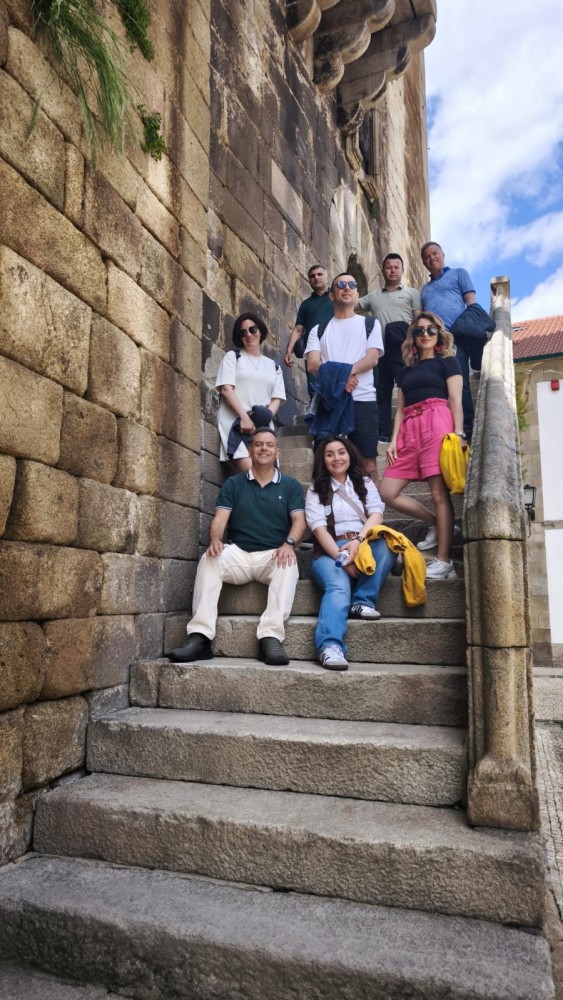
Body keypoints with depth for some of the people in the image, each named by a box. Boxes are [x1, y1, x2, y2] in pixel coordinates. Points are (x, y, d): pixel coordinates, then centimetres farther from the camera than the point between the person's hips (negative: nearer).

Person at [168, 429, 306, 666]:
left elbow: (299, 520, 0)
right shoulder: (233, 484, 12)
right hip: (238, 553, 1)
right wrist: (215, 540, -22)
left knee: (289, 566, -35)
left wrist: (289, 543, -22)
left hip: (273, 556, -1)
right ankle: (200, 637, -35)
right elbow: (220, 519, 1)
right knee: (209, 559, -29)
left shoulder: (291, 486, 11)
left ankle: (271, 637, -40)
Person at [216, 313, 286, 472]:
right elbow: (226, 389, -1)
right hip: (235, 421, -3)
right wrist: (244, 417, -14)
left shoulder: (274, 366, 21)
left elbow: (277, 399, 12)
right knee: (250, 470, -25)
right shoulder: (232, 356, 12)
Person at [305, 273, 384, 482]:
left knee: (368, 463, -2)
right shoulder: (319, 329, 17)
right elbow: (313, 365, 1)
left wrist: (348, 371, -20)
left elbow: (372, 358, -1)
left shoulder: (370, 324, 15)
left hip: (362, 400, -1)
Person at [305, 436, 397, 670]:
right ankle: (330, 647, -53)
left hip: (365, 546, 2)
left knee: (387, 543, -32)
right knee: (338, 587, -35)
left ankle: (362, 601, -28)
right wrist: (341, 557, -20)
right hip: (330, 551, -2)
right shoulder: (315, 491, 13)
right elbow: (319, 528, -3)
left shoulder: (364, 483, 19)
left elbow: (377, 514, 1)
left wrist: (357, 541, -20)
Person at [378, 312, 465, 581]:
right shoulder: (407, 370, 27)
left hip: (437, 422, -6)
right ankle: (436, 525, 12)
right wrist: (394, 439, 7)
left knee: (439, 492, -14)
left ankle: (443, 561, -14)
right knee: (386, 492, -3)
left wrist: (458, 432, -12)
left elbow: (455, 400, 2)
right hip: (409, 429, 6)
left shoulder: (447, 361, 14)